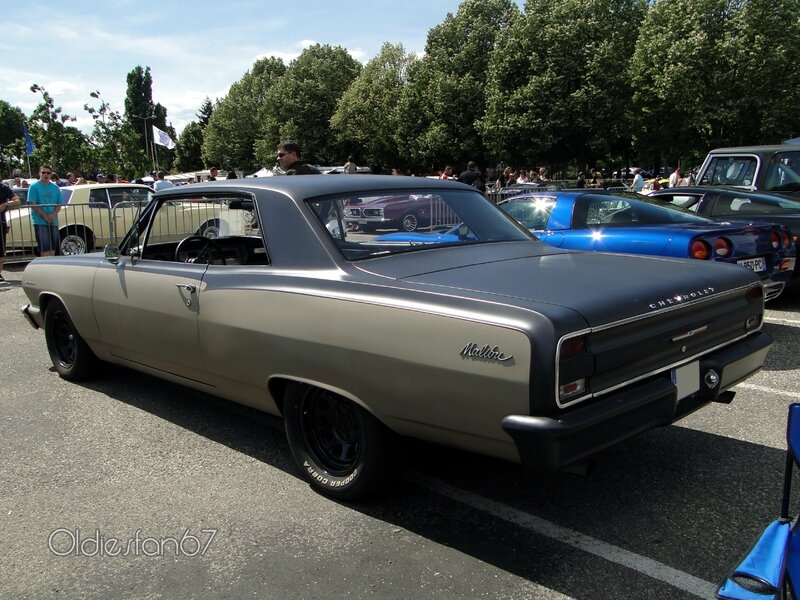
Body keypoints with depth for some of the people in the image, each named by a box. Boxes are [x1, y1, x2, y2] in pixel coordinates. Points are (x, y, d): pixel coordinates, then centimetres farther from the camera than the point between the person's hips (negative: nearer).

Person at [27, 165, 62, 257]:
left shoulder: (55, 187, 10)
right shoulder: (34, 187, -2)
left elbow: (59, 205, 9)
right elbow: (32, 204, -8)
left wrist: (53, 215, -10)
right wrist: (45, 217, -14)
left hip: (53, 221, 5)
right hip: (40, 222, -5)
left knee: (52, 248, 9)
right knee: (44, 249, -7)